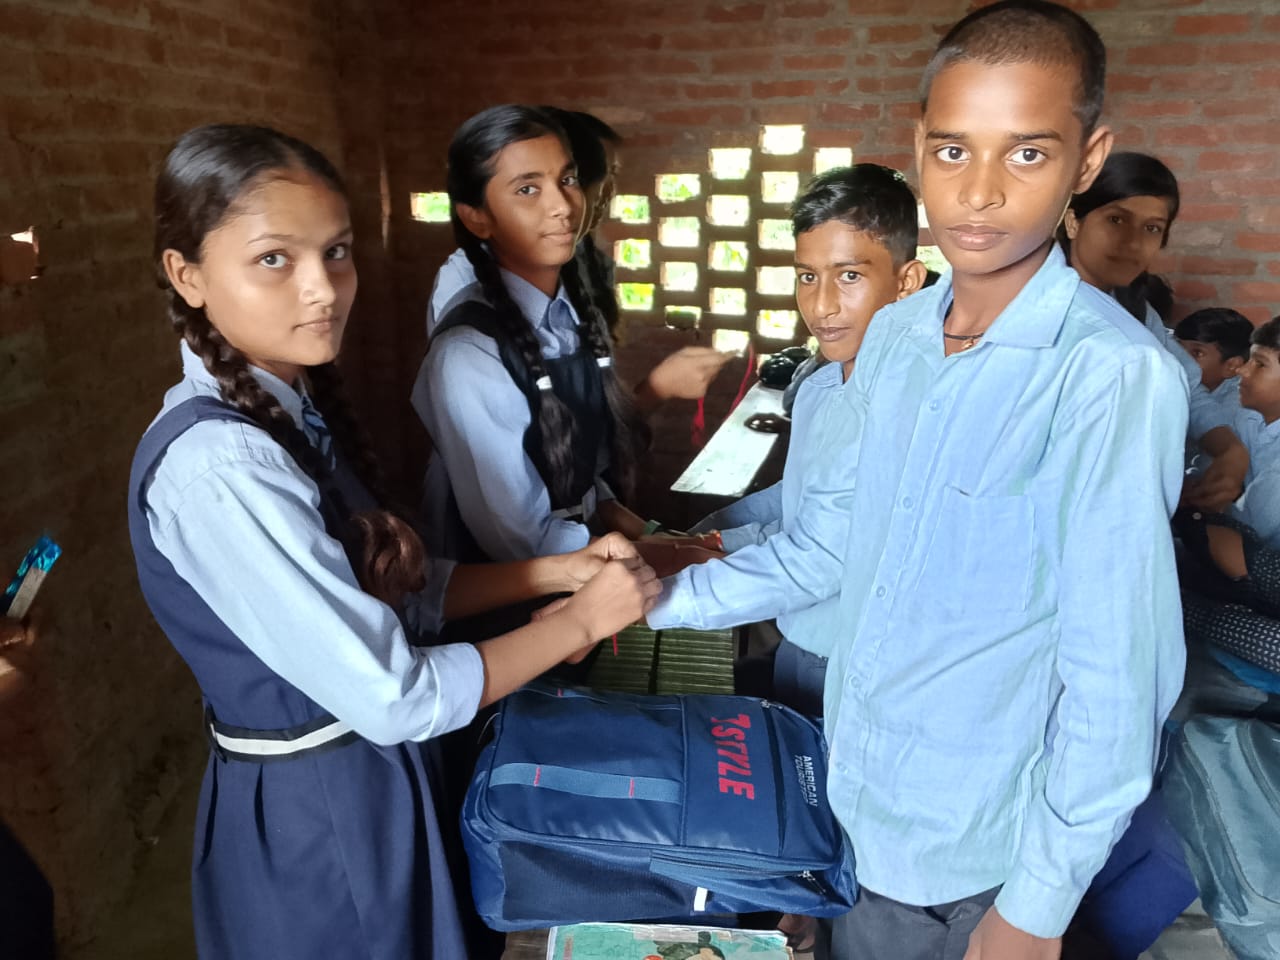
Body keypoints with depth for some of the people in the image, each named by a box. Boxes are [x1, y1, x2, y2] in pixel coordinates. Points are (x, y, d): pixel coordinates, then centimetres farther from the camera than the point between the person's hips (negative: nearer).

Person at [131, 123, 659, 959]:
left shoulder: (295, 411, 0)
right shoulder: (216, 464, -28)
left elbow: (390, 589, 1)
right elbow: (391, 698, -27)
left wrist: (559, 569, -5)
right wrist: (582, 617, -17)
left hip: (367, 781, 8)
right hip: (315, 818, -8)